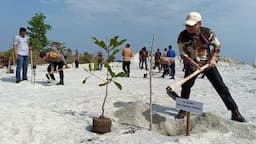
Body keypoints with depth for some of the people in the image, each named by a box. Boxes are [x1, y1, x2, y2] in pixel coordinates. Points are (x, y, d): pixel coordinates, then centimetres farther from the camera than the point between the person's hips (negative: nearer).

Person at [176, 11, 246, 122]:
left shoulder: (208, 32, -10)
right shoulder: (183, 36, -13)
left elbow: (217, 45, 1)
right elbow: (182, 53, -10)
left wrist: (213, 58, -13)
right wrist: (192, 62, -24)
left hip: (208, 63, 0)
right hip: (192, 64, 0)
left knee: (221, 87, -3)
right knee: (186, 86, -7)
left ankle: (235, 112, 5)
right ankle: (182, 111, 13)